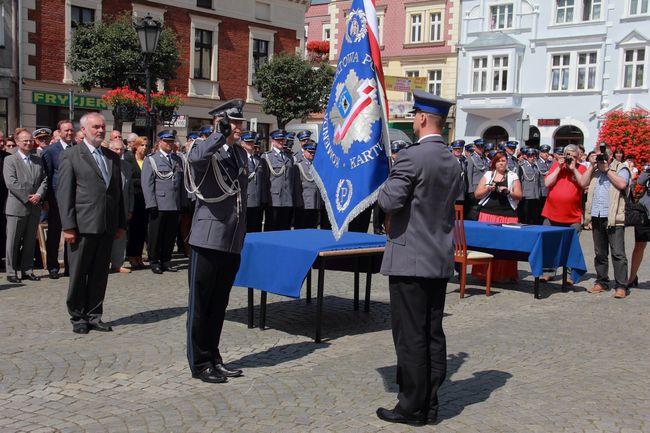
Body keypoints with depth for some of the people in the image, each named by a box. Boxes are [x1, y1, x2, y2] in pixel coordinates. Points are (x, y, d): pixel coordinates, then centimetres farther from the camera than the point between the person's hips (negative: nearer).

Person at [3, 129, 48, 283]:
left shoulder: (38, 160, 14)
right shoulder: (10, 160, -2)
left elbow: (44, 180, 9)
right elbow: (11, 183, -12)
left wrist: (39, 195, -9)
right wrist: (28, 197, -15)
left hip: (35, 207, 5)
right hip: (16, 207, -5)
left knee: (30, 241, 10)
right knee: (13, 241, 1)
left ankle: (27, 270, 17)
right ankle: (11, 272, 8)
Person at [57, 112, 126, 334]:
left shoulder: (112, 157, 14)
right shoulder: (70, 156, -1)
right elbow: (64, 193, -5)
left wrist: (121, 224, 10)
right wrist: (68, 226, -11)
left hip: (107, 226, 5)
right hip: (83, 225, -5)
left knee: (100, 274, 9)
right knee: (78, 274, 5)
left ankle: (93, 316, 19)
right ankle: (78, 318, 17)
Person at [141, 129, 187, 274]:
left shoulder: (178, 159, 17)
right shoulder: (151, 159, 3)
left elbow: (182, 182, 16)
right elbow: (147, 184, -4)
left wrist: (184, 202, 9)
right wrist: (151, 204, -11)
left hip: (175, 206, 4)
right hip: (159, 205, -4)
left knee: (171, 235, 8)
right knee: (156, 235, 2)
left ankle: (166, 261, 18)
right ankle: (154, 262, 13)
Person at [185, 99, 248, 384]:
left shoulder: (241, 153, 15)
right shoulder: (204, 148, -7)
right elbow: (196, 158, -34)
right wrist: (221, 135, -42)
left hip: (233, 242, 7)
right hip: (208, 239, -7)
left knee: (219, 304, 15)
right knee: (201, 304, 3)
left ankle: (213, 358, 25)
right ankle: (199, 363, 13)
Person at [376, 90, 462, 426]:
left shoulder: (412, 156, -15)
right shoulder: (452, 161, 11)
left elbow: (390, 202, -19)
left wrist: (385, 185, 2)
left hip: (410, 258, -8)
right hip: (441, 259, 8)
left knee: (410, 336, -1)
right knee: (433, 333, 12)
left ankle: (412, 408, 7)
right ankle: (430, 405, 20)